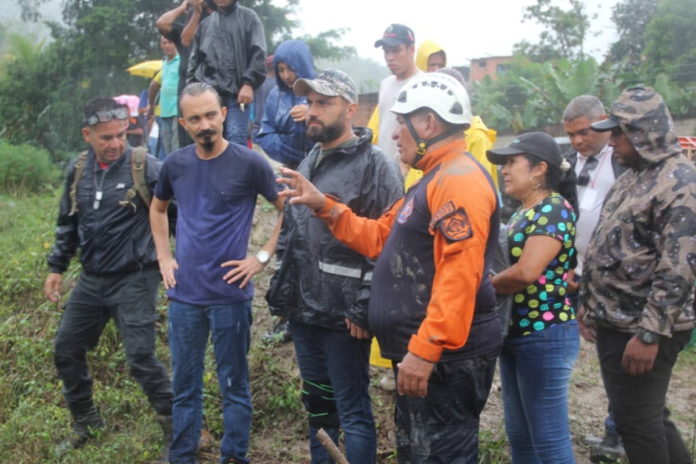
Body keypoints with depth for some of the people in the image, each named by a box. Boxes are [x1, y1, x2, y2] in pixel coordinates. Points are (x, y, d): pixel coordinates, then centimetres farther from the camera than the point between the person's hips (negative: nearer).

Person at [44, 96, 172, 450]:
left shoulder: (145, 167, -13)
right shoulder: (78, 169, 4)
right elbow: (68, 222, 16)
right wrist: (57, 267, 17)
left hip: (134, 280, -6)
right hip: (91, 280, 6)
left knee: (140, 357, -9)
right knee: (66, 350, 13)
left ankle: (174, 425, 10)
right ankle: (84, 421, 33)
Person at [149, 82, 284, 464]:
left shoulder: (249, 163, -9)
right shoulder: (175, 164, 3)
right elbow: (158, 208, 21)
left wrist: (262, 258, -9)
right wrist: (163, 256, 10)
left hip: (230, 294, -4)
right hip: (184, 294, 4)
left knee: (233, 384, 8)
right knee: (184, 384, 14)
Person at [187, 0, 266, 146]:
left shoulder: (248, 17, 10)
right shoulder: (205, 23, 21)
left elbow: (258, 53, 0)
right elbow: (194, 59, 22)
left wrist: (249, 83, -12)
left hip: (237, 92, -4)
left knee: (235, 140, -14)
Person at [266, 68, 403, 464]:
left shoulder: (376, 166, -12)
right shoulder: (309, 164, 14)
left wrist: (364, 308, -19)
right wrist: (283, 291, 16)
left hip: (344, 314, -8)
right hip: (304, 310, 8)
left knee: (353, 411, 2)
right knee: (317, 405, 19)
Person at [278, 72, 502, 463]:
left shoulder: (459, 179, -18)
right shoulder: (435, 180, 19)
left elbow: (459, 277, -27)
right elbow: (380, 238, 20)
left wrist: (425, 350, -29)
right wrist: (324, 206, 13)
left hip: (445, 355, -11)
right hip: (423, 348, 11)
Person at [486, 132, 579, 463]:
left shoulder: (554, 210, -14)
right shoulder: (523, 212, 14)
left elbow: (526, 272, -26)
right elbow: (508, 265, 16)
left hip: (545, 334, -9)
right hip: (516, 333, 9)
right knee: (519, 436, 17)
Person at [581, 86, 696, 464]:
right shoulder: (633, 176, 14)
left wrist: (649, 334, -24)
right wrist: (591, 307, 19)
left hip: (641, 330, -9)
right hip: (613, 323, 9)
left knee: (637, 422, 0)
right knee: (649, 417, 18)